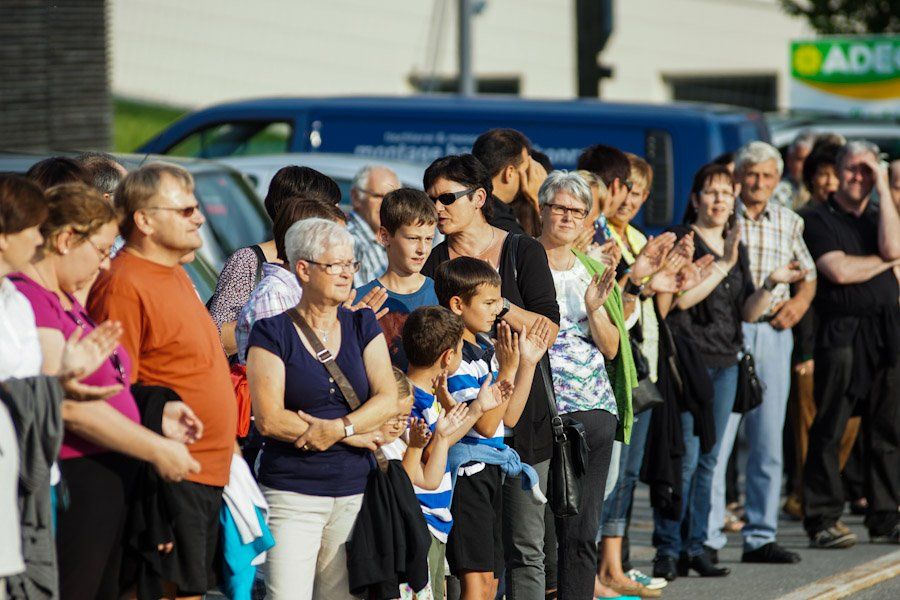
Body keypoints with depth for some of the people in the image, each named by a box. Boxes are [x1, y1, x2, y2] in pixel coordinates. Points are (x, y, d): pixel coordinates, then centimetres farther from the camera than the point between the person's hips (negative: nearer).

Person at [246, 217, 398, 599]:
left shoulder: (363, 326, 12)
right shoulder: (273, 333, -1)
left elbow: (388, 399, 2)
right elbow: (269, 419, -10)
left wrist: (336, 428, -15)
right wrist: (353, 435, -7)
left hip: (354, 494, 4)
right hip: (292, 493, -4)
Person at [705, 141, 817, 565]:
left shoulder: (789, 222, 12)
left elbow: (808, 275, 23)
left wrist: (800, 301, 3)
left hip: (773, 334, 5)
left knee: (768, 442, 7)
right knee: (715, 438, -8)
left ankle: (760, 537, 14)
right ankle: (707, 538, -4)